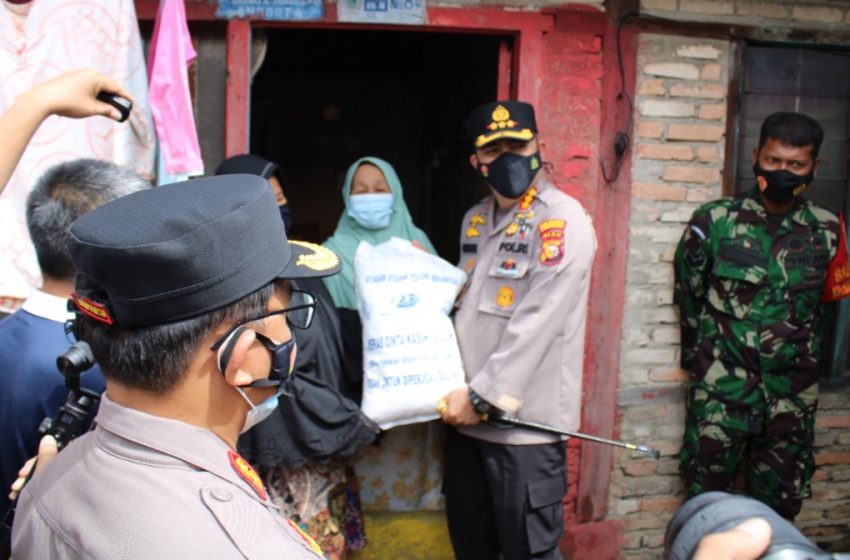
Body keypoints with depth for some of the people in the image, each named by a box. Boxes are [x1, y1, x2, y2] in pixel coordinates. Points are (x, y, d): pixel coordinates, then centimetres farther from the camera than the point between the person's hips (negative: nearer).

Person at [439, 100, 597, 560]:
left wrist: (482, 396, -17)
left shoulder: (563, 222, -12)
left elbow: (536, 326, -19)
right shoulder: (475, 220, 13)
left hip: (524, 420, -7)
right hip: (468, 414, 8)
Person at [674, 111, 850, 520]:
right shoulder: (715, 221, -4)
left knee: (779, 508, 12)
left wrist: (804, 360, 15)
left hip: (792, 396, 2)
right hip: (720, 392, -2)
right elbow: (688, 295, 6)